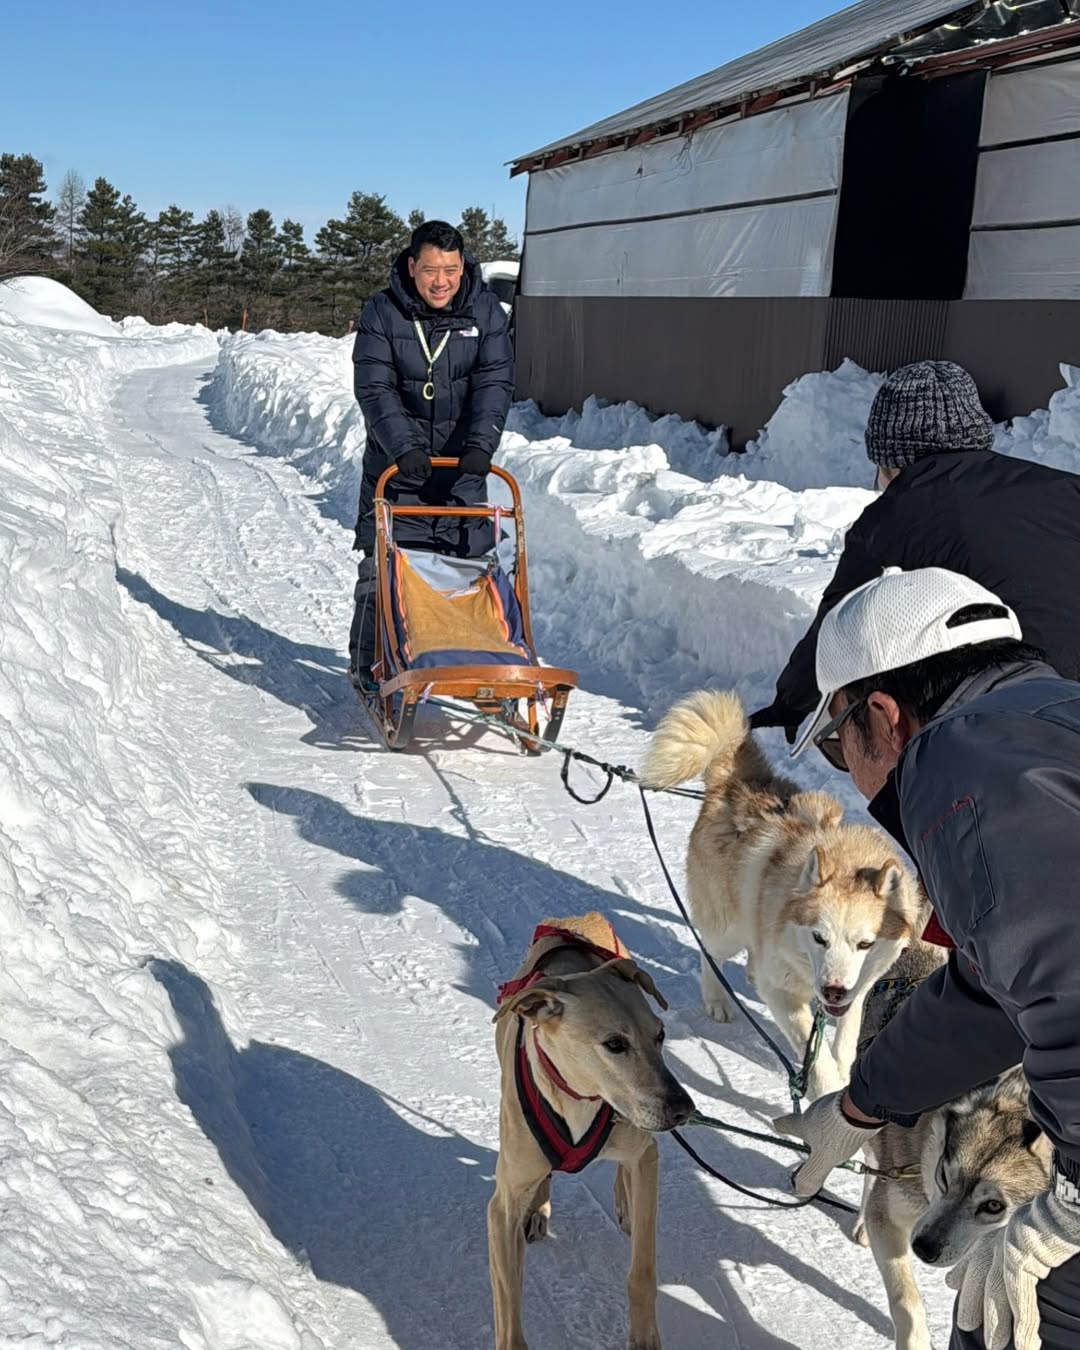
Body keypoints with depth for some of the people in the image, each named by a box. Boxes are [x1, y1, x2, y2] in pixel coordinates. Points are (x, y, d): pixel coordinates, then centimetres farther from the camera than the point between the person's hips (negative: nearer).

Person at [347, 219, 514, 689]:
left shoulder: (485, 311, 0)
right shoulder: (381, 313, -6)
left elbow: (495, 382, -7)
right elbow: (374, 389, -13)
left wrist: (481, 442, -23)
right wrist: (404, 446, -27)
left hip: (462, 463, 2)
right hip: (396, 463, -1)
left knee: (470, 564, 1)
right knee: (381, 568, -1)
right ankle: (369, 668, 10)